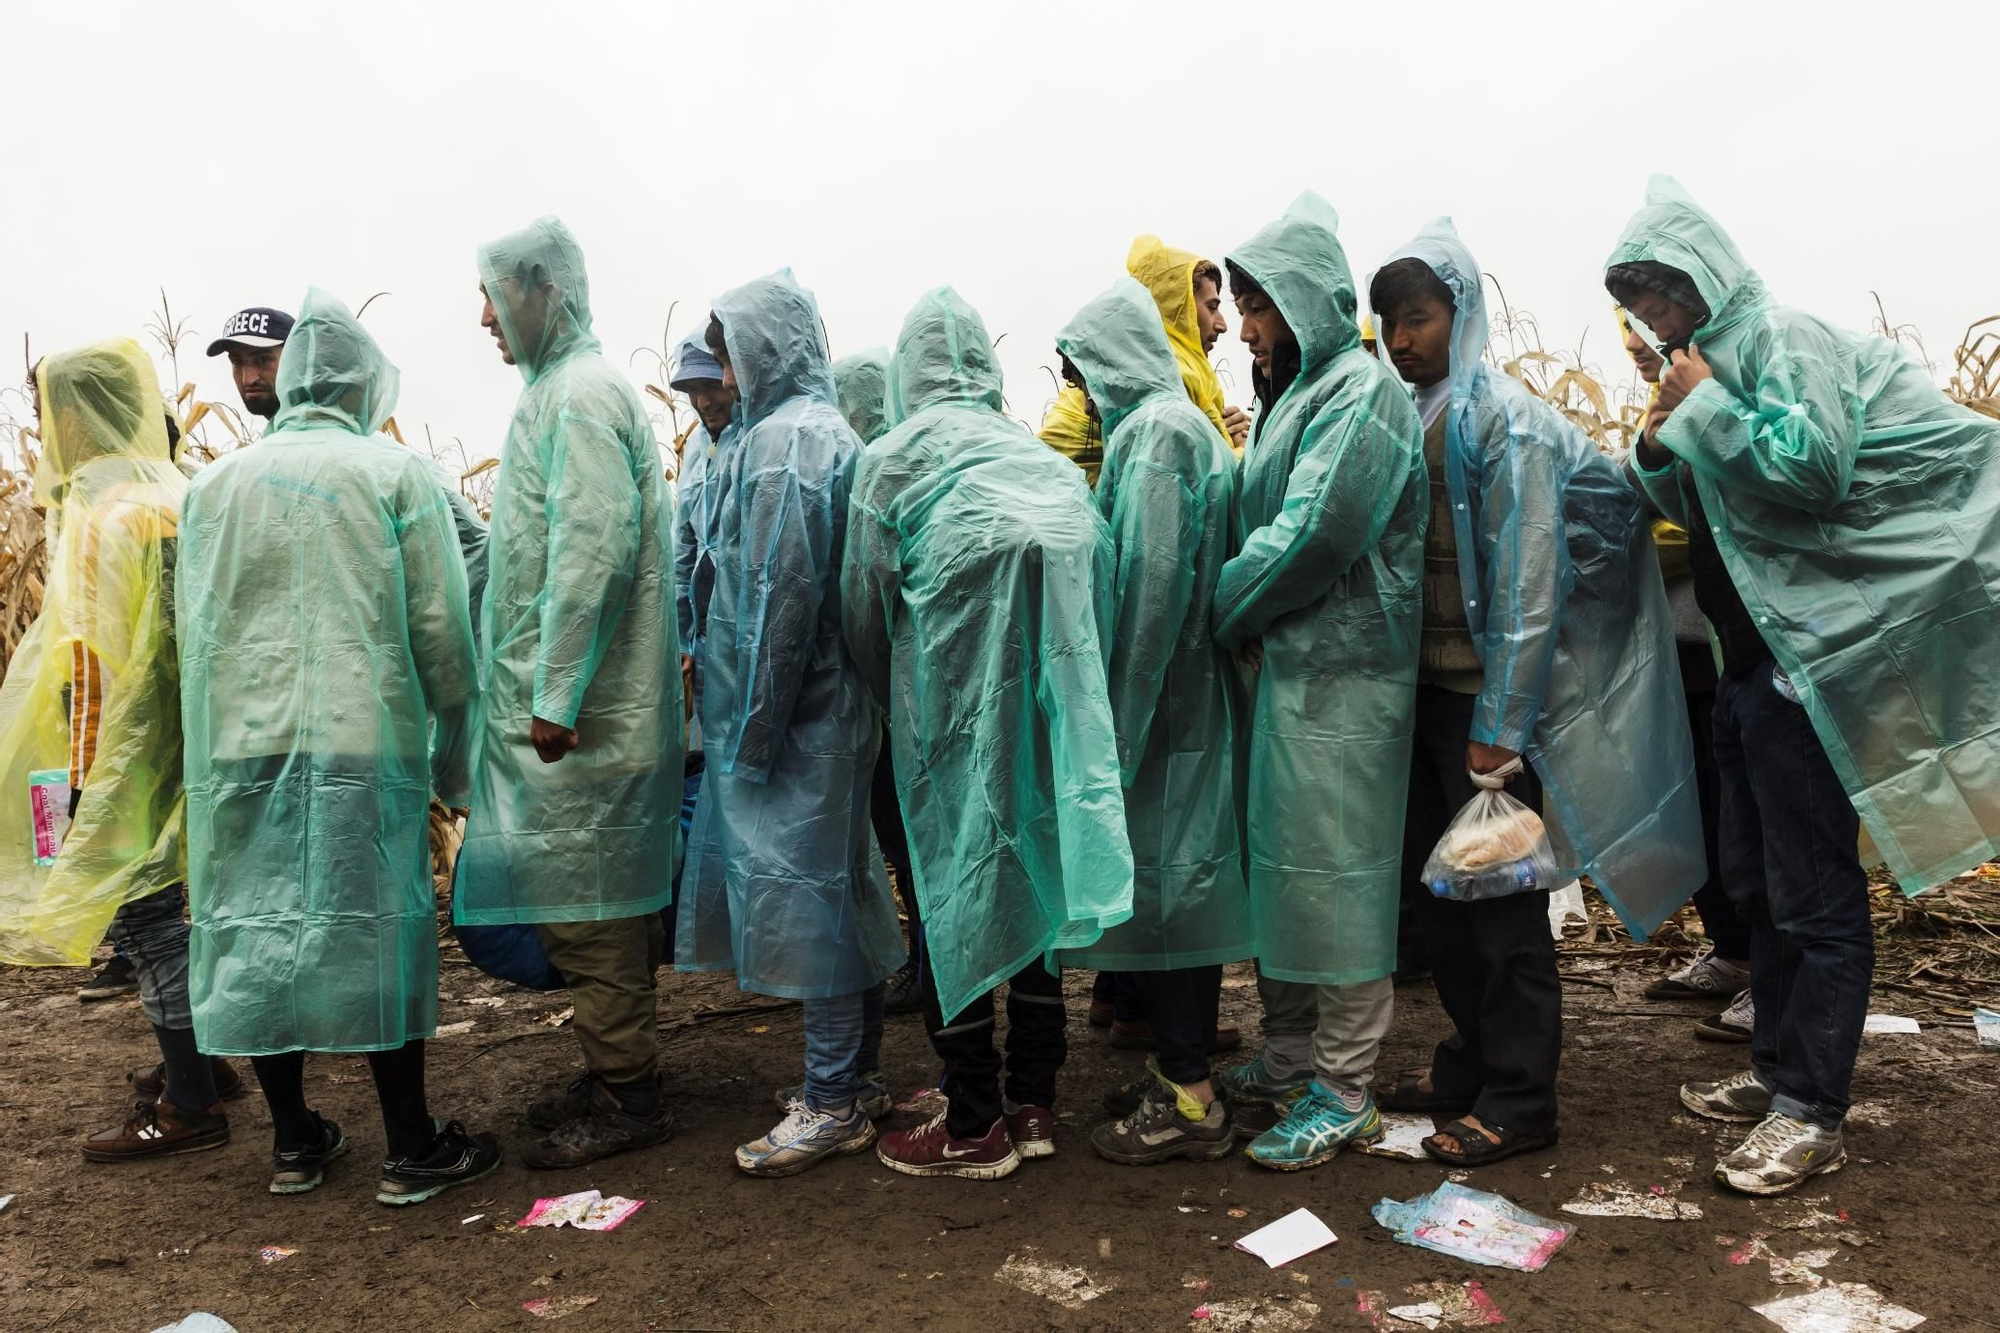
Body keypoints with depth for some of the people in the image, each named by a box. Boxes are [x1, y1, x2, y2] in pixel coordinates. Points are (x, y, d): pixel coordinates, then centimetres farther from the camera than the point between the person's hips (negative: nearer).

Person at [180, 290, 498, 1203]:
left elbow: (193, 626, 11)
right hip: (364, 738, -4)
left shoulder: (215, 483, 9)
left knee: (257, 925, 11)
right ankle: (411, 1150, 10)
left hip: (243, 742, 4)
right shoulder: (393, 470, -1)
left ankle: (293, 1140, 23)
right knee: (378, 925, 2)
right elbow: (440, 625, -3)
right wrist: (451, 743, 6)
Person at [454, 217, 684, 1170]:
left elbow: (593, 555, -22)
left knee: (583, 897, -2)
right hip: (554, 702, 10)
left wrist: (556, 696, -22)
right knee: (591, 895, 16)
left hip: (578, 712, -10)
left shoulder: (580, 394, -13)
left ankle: (627, 1097, 9)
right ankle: (614, 1075, 27)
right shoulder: (561, 390, 19)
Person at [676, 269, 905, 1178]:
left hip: (796, 717, -10)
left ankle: (832, 1101, 9)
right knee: (840, 885, 15)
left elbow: (780, 593, -21)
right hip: (836, 706, 10)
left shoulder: (782, 438, -14)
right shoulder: (830, 429, 15)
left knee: (804, 889, -2)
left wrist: (753, 731, -16)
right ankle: (855, 1073, 28)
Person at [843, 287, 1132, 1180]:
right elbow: (1091, 574, 3)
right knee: (1032, 881, 14)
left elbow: (864, 604, 1)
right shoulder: (1040, 456, 12)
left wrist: (894, 701, 17)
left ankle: (974, 1128, 13)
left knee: (952, 900, 5)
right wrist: (1064, 681, 12)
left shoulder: (895, 456, 0)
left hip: (954, 713, -4)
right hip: (1046, 697, 5)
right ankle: (1032, 1103, 25)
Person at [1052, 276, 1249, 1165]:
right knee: (1184, 883, 14)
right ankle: (1185, 1074, 25)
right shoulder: (1182, 425, 17)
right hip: (1193, 696, 9)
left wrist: (1121, 722, -18)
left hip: (1159, 701, -9)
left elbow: (1149, 583, -20)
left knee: (1158, 883, -3)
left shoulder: (1155, 432, -12)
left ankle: (1187, 1100, 7)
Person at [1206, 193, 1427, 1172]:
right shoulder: (1294, 394, 17)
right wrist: (1245, 625, 2)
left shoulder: (1359, 393, -12)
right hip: (1286, 664, 9)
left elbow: (1310, 536, -21)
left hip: (1342, 674, -9)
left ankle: (1341, 1093, 11)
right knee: (1278, 861, 15)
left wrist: (1227, 613, -8)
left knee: (1333, 871, -2)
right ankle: (1287, 1055, 30)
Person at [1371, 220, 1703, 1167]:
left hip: (1485, 700, -7)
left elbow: (1528, 580, -17)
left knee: (1500, 899, 2)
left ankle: (1517, 1100, 16)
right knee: (1439, 888, 15)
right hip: (1424, 693, 8)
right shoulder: (1406, 417, 10)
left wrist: (1499, 728, -19)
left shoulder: (1502, 419, -12)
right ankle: (1467, 1064, 32)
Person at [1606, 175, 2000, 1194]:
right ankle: (1778, 1067, 28)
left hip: (1810, 654, -10)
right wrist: (1661, 448, 1)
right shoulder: (1709, 362, 14)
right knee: (1755, 878, 16)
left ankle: (1810, 1113, 5)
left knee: (1813, 891, -3)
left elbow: (1812, 464, -25)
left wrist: (1705, 407, -16)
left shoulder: (1785, 341, -11)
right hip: (1752, 657, 10)